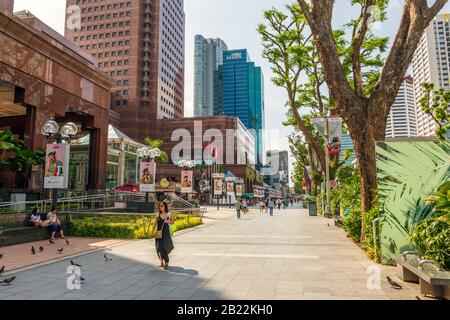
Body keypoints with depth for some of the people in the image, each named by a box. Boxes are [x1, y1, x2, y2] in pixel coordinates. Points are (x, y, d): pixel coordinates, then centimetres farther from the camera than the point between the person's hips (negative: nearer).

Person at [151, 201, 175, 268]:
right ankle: (162, 262, 19)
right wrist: (152, 233, 1)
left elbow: (173, 221, 11)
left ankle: (166, 263, 13)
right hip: (159, 232, 1)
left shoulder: (169, 214, -1)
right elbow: (154, 224, 3)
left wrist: (168, 221, -10)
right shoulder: (158, 214, 0)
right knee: (159, 247, 1)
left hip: (166, 233, -1)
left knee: (165, 247, -4)